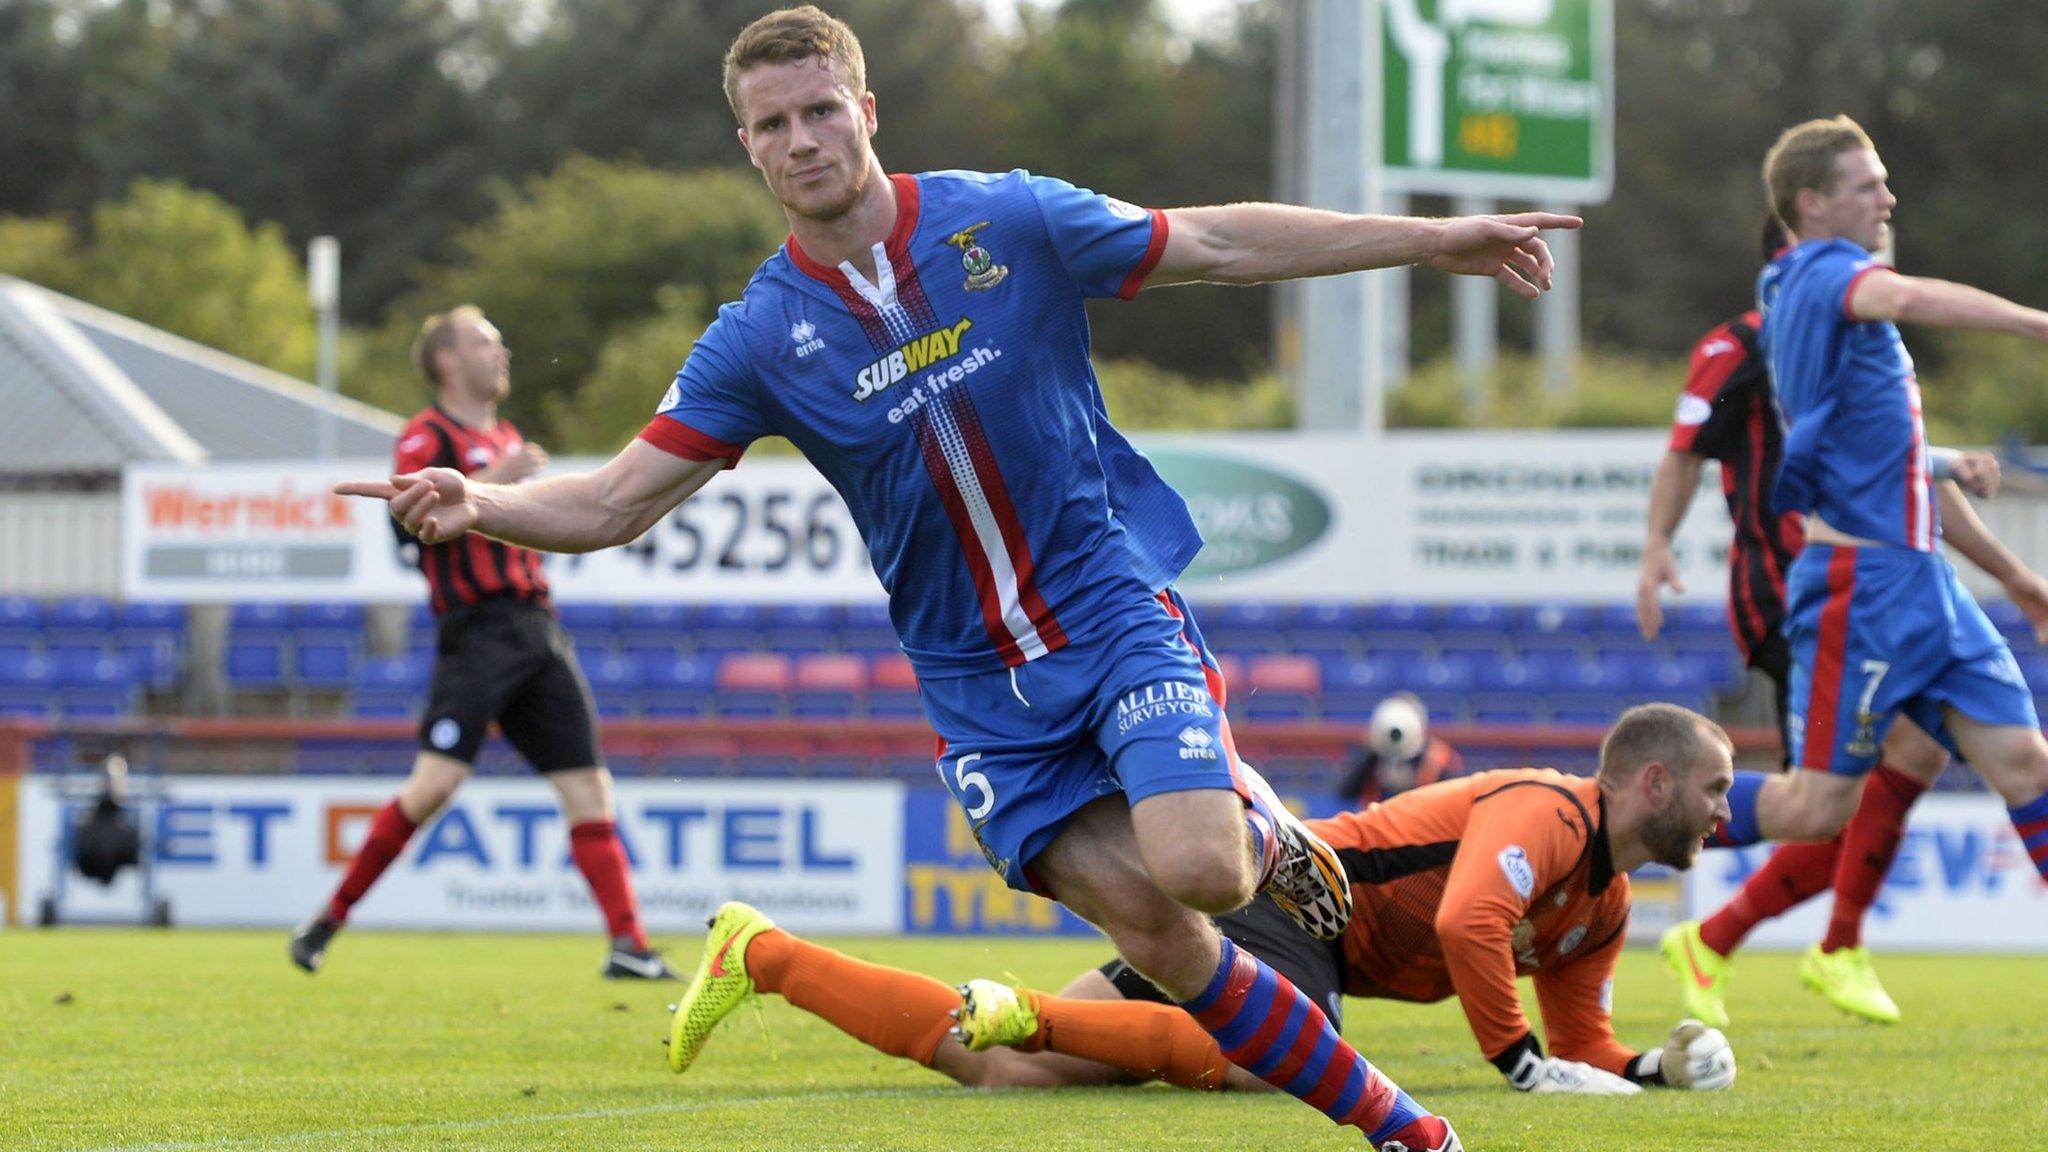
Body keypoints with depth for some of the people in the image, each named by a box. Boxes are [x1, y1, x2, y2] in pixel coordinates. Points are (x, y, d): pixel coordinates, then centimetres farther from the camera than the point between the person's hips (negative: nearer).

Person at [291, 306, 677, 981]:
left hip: (537, 632, 7)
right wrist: (494, 480, -19)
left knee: (588, 787, -3)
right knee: (436, 782, -16)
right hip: (477, 632, -7)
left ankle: (630, 945, -8)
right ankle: (330, 918, -4)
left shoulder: (506, 440, 24)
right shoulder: (427, 437, -1)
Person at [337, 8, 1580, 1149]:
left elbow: (1220, 243, 4)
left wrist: (1434, 240, 4)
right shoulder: (759, 339, -3)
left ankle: (1261, 828, 12)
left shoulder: (1009, 219, -5)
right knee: (1152, 932, -8)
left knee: (1195, 867, -26)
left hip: (1113, 608, -2)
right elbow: (615, 504, -4)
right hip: (979, 681, 2)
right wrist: (478, 502, -25)